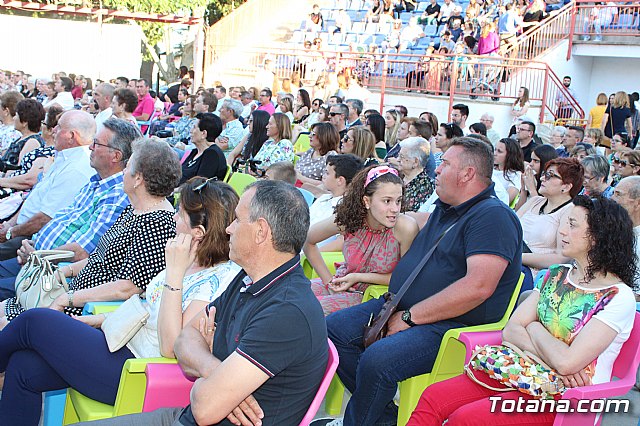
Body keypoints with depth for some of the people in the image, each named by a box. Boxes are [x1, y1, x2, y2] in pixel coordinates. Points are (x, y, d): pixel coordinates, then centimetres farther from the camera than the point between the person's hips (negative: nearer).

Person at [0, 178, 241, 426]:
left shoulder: (217, 281, -24)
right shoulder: (194, 262, 5)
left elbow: (171, 347, -28)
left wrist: (174, 273, -28)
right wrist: (102, 319, 15)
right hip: (126, 342, 9)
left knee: (35, 321, -4)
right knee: (24, 366, 1)